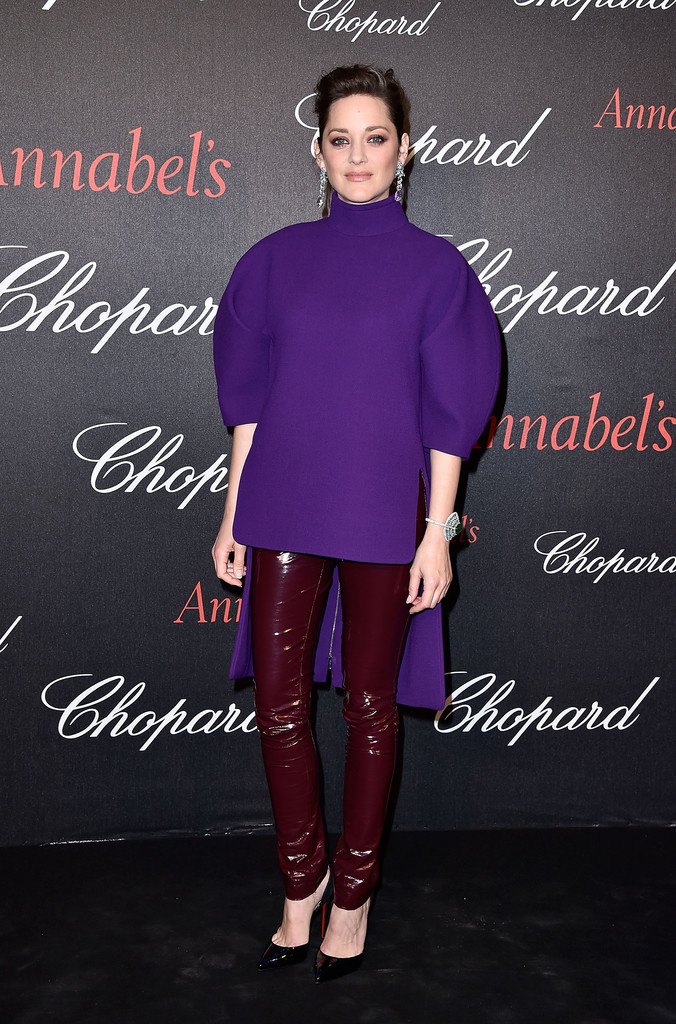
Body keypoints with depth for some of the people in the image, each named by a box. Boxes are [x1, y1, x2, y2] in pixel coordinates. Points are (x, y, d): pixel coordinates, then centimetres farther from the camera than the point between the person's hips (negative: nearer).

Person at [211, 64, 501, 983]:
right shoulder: (276, 259, 6)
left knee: (370, 705, 8)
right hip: (284, 506, 3)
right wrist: (232, 516, 5)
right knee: (279, 702, 4)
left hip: (382, 512, -2)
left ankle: (354, 890, 26)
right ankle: (302, 880, 25)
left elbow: (447, 414, -3)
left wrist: (438, 532, -7)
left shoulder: (436, 268, 0)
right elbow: (248, 396, 7)